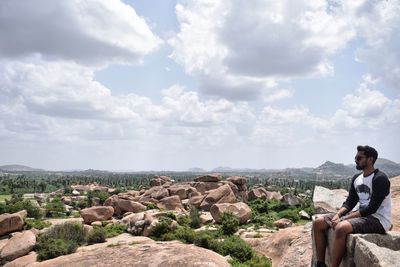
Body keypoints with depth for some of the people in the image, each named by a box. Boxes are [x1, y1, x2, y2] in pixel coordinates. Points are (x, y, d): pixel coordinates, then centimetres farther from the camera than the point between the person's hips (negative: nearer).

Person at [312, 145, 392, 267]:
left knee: (341, 227, -37)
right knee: (318, 222, -1)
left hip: (378, 220, -9)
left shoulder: (380, 179, -15)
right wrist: (338, 215, -11)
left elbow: (372, 208, -21)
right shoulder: (356, 178, 10)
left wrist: (343, 219, -23)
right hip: (361, 214, 9)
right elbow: (350, 202, 11)